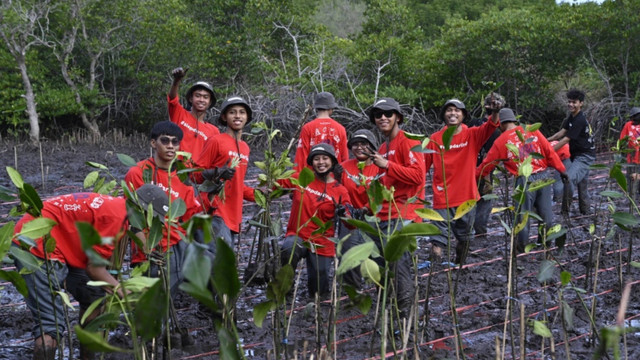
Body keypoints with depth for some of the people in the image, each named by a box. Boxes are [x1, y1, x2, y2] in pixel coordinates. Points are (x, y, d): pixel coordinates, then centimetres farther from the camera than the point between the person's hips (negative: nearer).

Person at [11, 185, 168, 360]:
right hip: (36, 246, -10)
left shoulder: (117, 206, 8)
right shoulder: (115, 216, -20)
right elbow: (94, 268, -14)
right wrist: (122, 291, -7)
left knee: (94, 296, 16)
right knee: (51, 325, -15)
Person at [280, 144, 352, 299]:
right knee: (288, 250, -38)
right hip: (297, 236, -1)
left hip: (322, 245, 1)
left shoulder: (340, 191, -1)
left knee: (319, 293, 5)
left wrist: (343, 213, -25)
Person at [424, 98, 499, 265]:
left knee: (464, 239, 19)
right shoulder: (435, 138, -1)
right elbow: (423, 164, -1)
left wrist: (494, 112, -40)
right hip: (442, 200, -2)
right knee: (438, 242, -9)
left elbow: (489, 127, -20)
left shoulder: (472, 135, -1)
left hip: (467, 198, 2)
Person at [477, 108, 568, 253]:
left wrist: (475, 175, 23)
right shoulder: (532, 131, 6)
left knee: (522, 213, 8)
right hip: (543, 176, 3)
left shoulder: (501, 141, 0)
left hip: (524, 180, -3)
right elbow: (549, 151, 4)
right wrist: (561, 169, 10)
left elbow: (488, 163, 8)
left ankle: (522, 245, 19)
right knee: (545, 211, 14)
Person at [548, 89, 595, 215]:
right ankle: (585, 211, 30)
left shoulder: (580, 120, -21)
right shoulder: (571, 117, 9)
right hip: (578, 154, 10)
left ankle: (565, 211, -20)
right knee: (582, 184, 18)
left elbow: (566, 139, -23)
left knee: (569, 178, -25)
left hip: (585, 156, -10)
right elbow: (562, 132, 5)